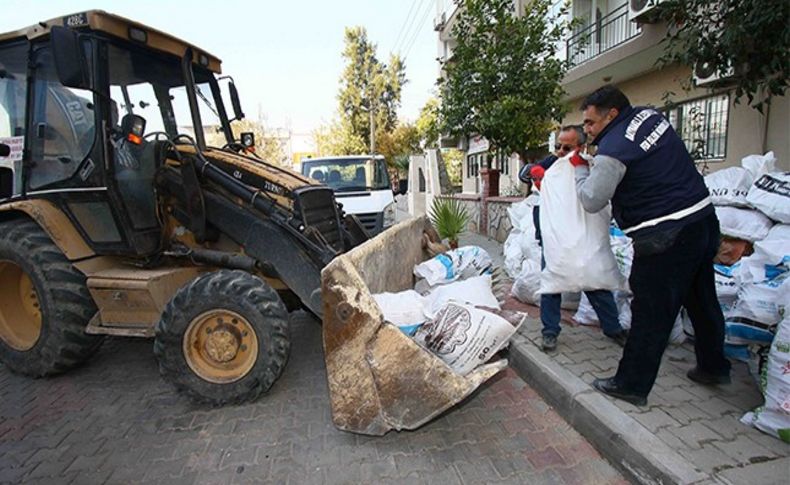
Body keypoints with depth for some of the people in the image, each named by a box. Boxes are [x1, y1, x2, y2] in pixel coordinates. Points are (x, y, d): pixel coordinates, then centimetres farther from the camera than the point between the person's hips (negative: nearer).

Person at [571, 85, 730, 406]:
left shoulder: (613, 151, -19)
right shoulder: (650, 115, 7)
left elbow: (591, 201, -14)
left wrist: (579, 167, 1)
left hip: (666, 237, -9)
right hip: (704, 220, 9)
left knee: (651, 314, 0)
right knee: (702, 300, 23)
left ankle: (632, 385, 13)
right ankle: (714, 367, 42)